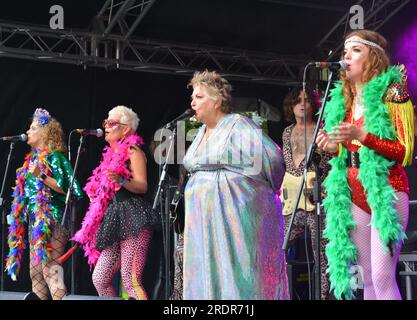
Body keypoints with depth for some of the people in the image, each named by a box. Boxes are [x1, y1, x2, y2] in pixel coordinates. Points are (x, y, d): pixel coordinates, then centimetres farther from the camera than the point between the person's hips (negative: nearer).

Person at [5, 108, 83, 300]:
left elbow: (65, 188, -15)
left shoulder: (54, 157, -6)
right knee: (35, 270, 9)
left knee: (50, 268, -15)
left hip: (51, 219, -9)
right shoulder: (32, 159, 18)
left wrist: (41, 176, -22)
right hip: (35, 220, 9)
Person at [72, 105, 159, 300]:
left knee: (131, 282, -16)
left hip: (132, 219, -9)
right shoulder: (111, 154, 22)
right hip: (115, 220, 9)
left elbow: (142, 186, -14)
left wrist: (121, 181, -29)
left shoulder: (133, 151, -2)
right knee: (99, 279, 6)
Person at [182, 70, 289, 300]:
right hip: (205, 220, 8)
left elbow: (270, 157, -16)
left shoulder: (238, 126, -8)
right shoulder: (201, 133, 17)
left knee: (238, 275, -7)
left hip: (237, 216, -8)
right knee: (209, 276, 7)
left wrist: (265, 188, -4)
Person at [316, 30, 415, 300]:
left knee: (382, 276, -16)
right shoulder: (343, 100, 15)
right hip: (353, 194, 7)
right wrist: (335, 148, 3)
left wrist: (361, 135, -20)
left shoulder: (391, 93, -4)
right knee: (367, 277, 6)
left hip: (385, 189, -7)